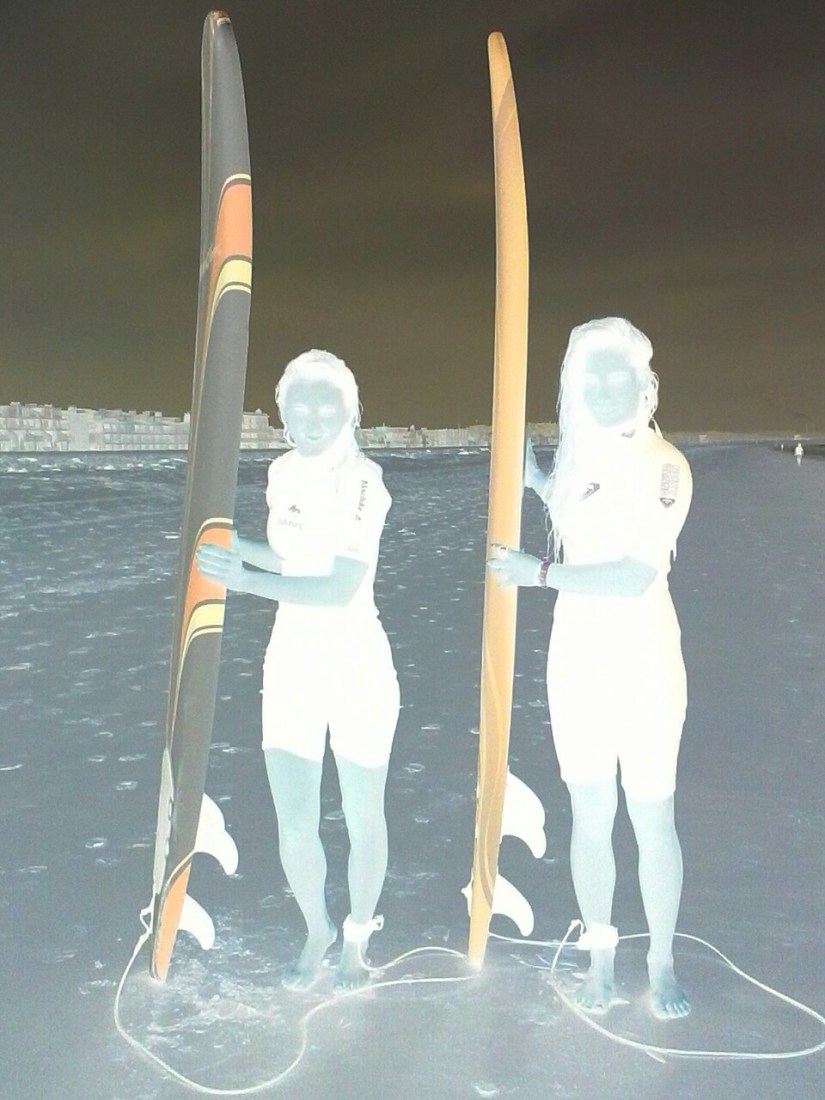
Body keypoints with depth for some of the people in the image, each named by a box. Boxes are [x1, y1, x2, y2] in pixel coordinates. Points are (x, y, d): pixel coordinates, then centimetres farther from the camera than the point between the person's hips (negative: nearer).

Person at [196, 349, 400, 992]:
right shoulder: (283, 473, 3)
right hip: (292, 662, 5)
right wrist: (233, 544, 4)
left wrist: (247, 580, -31)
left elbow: (341, 588, -25)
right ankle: (317, 931, 33)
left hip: (356, 665, -4)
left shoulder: (363, 480, -17)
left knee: (362, 818, 12)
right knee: (294, 826, 4)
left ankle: (357, 937, 38)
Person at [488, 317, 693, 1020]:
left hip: (644, 667, -4)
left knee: (652, 822, 6)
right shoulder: (580, 457, 4)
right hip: (578, 664, 5)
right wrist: (536, 480, 14)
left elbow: (637, 574, -22)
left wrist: (541, 573, -19)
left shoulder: (664, 466, -13)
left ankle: (662, 962, 26)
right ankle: (601, 955, 29)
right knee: (589, 818, 12)